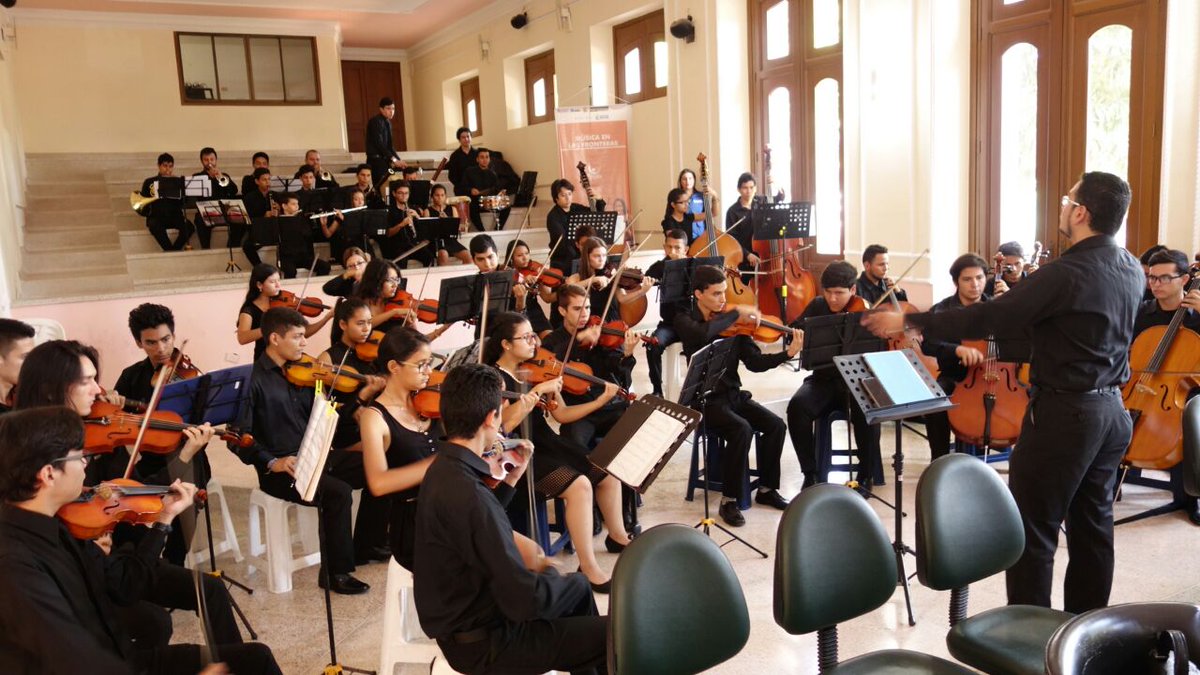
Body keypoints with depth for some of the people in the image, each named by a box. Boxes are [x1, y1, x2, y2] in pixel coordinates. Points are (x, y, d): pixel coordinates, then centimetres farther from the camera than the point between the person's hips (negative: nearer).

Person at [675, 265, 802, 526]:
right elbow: (704, 334, -33)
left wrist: (788, 353, -14)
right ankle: (729, 501, -15)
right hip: (705, 399, -5)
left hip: (734, 395, 5)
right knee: (742, 429, -29)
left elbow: (756, 363, 0)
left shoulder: (733, 324, 5)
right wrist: (736, 313, -24)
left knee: (776, 425, -13)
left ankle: (767, 488, 8)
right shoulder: (686, 321, -7)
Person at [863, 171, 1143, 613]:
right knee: (1093, 525, 17)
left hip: (1065, 414, -8)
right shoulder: (1132, 270, 4)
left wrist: (909, 322, -15)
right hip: (1114, 411, 9)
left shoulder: (1066, 274, -21)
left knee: (1031, 530, 2)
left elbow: (989, 319, -21)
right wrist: (1022, 292, 21)